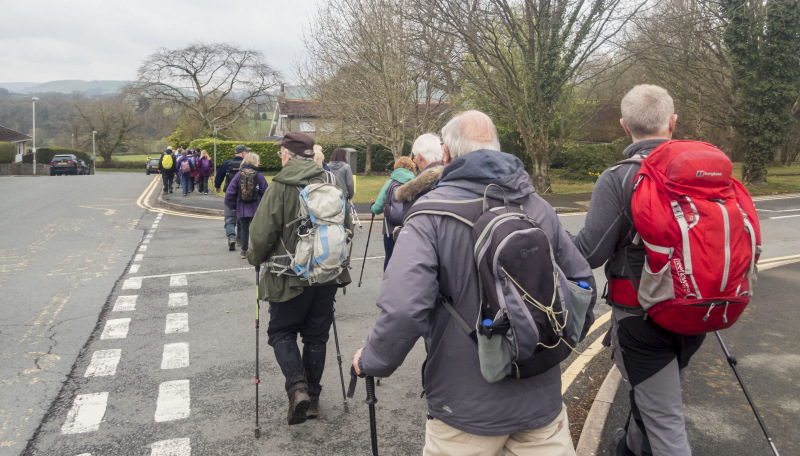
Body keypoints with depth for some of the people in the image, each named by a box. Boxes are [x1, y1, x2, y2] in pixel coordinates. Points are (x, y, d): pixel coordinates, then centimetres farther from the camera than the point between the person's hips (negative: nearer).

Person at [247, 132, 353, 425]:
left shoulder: (280, 187, -13)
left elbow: (262, 233, -15)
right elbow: (348, 228, 9)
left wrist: (255, 258, 5)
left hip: (291, 277, -4)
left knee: (281, 333, 13)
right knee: (316, 337, 16)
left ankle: (297, 388, -6)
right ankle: (312, 398, 25)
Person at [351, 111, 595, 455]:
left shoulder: (431, 211, -16)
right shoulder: (538, 207, -1)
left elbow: (403, 309, -26)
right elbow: (581, 280, 4)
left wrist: (371, 362, -8)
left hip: (468, 409, -3)